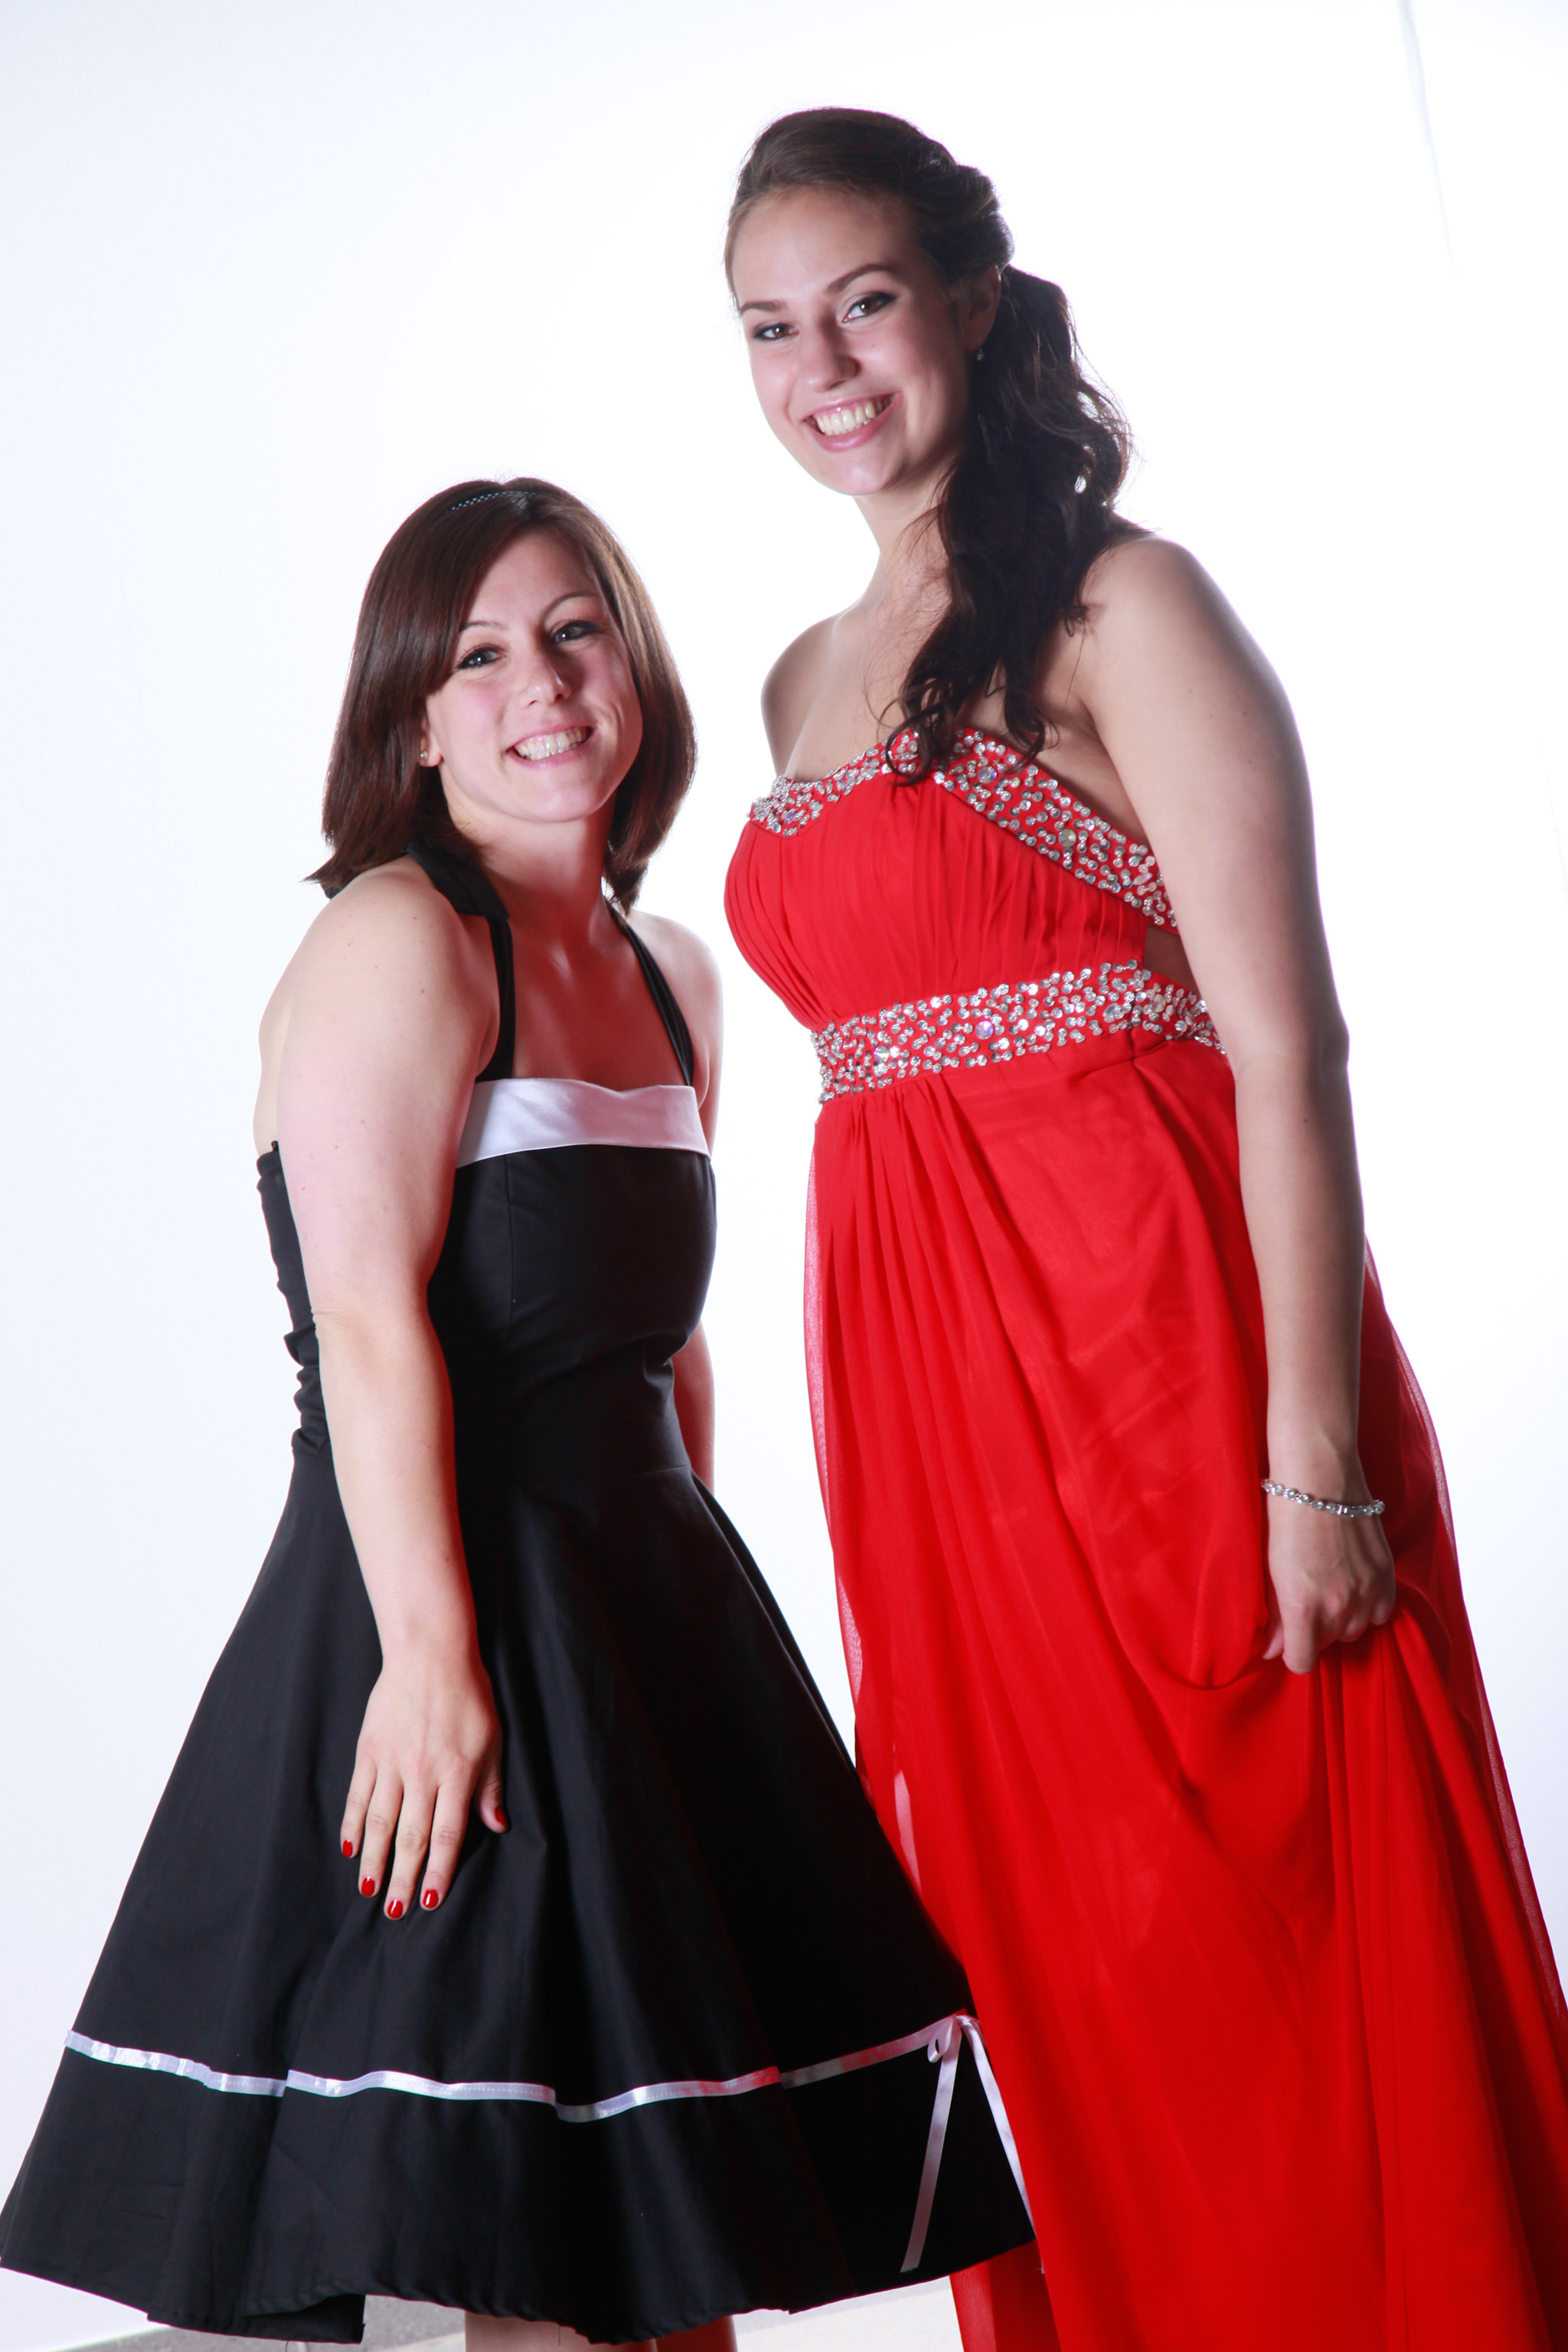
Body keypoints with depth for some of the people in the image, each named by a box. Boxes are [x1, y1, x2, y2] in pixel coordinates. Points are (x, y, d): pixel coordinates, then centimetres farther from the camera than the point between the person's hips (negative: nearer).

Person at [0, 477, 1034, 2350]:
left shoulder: (672, 975, 15)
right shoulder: (397, 940, -9)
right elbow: (370, 1318, -18)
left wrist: (697, 1604, 15)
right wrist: (431, 1649, -24)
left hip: (650, 1596, 8)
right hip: (461, 1585, -8)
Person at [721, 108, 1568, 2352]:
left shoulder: (1122, 610, -5)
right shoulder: (810, 682, 17)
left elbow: (1284, 1045, -12)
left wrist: (1314, 1456, -19)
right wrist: (887, 1472, 11)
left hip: (1159, 1346, -7)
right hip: (927, 1403, 7)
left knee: (1272, 1963, -1)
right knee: (1059, 1987, 13)